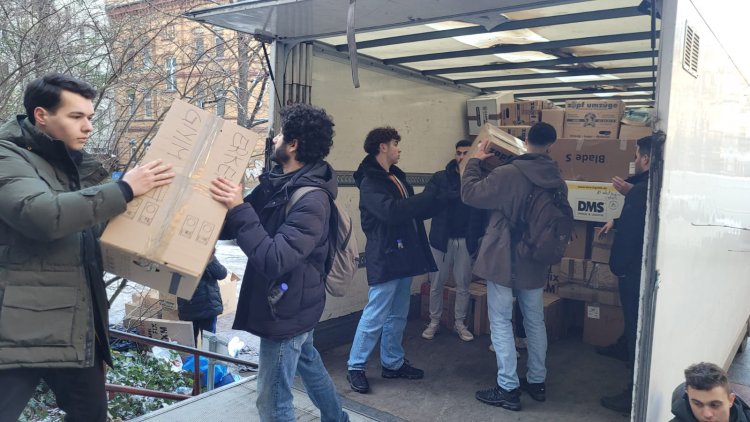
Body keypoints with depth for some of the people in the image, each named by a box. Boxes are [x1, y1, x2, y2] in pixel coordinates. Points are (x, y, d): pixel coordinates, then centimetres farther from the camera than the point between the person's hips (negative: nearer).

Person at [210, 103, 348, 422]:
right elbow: (232, 227, 4)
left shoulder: (311, 199, -26)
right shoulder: (277, 182, 0)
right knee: (308, 363, 29)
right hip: (292, 303, 10)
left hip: (287, 308, -9)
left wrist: (239, 209, -35)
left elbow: (274, 260, -34)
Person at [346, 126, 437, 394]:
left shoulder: (397, 177, 16)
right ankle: (355, 367, 12)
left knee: (398, 315, 16)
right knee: (375, 317, -2)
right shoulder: (370, 182, -13)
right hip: (385, 258, -9)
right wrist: (431, 195, -22)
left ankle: (393, 363, 28)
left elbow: (413, 211, 20)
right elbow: (391, 211, -28)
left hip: (404, 256, 9)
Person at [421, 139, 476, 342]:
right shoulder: (440, 178, -1)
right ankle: (434, 322, 25)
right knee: (436, 284, 8)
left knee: (463, 285, 11)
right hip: (441, 239, 0)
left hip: (465, 241, 1)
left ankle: (460, 323, 26)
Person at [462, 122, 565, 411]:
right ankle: (537, 381, 29)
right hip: (536, 262, 6)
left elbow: (470, 194, -10)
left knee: (501, 323, 3)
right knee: (535, 322, 17)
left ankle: (508, 388, 7)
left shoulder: (506, 174, -19)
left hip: (503, 261, -5)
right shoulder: (557, 180, -1)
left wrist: (474, 162, 1)